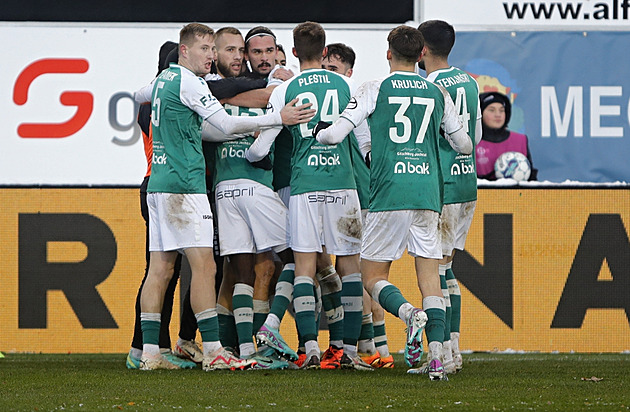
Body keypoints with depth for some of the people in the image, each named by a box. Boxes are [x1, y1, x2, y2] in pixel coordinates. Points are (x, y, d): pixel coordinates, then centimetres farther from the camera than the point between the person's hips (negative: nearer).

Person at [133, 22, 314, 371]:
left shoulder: (163, 79, 16)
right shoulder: (188, 83, -11)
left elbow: (139, 95, 40)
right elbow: (228, 125, -17)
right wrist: (279, 118, -17)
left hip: (159, 183, 10)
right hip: (183, 185, -10)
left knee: (160, 268, 6)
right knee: (204, 267, -11)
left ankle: (149, 352, 4)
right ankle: (213, 352, -16)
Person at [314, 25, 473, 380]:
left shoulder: (375, 90, 1)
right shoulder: (438, 94, 12)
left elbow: (335, 135, -2)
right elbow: (465, 145, 22)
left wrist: (318, 133, 20)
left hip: (389, 193, -3)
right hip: (428, 192, 3)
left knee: (374, 276, 7)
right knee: (430, 277, 3)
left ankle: (409, 313, -24)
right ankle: (437, 356, -13)